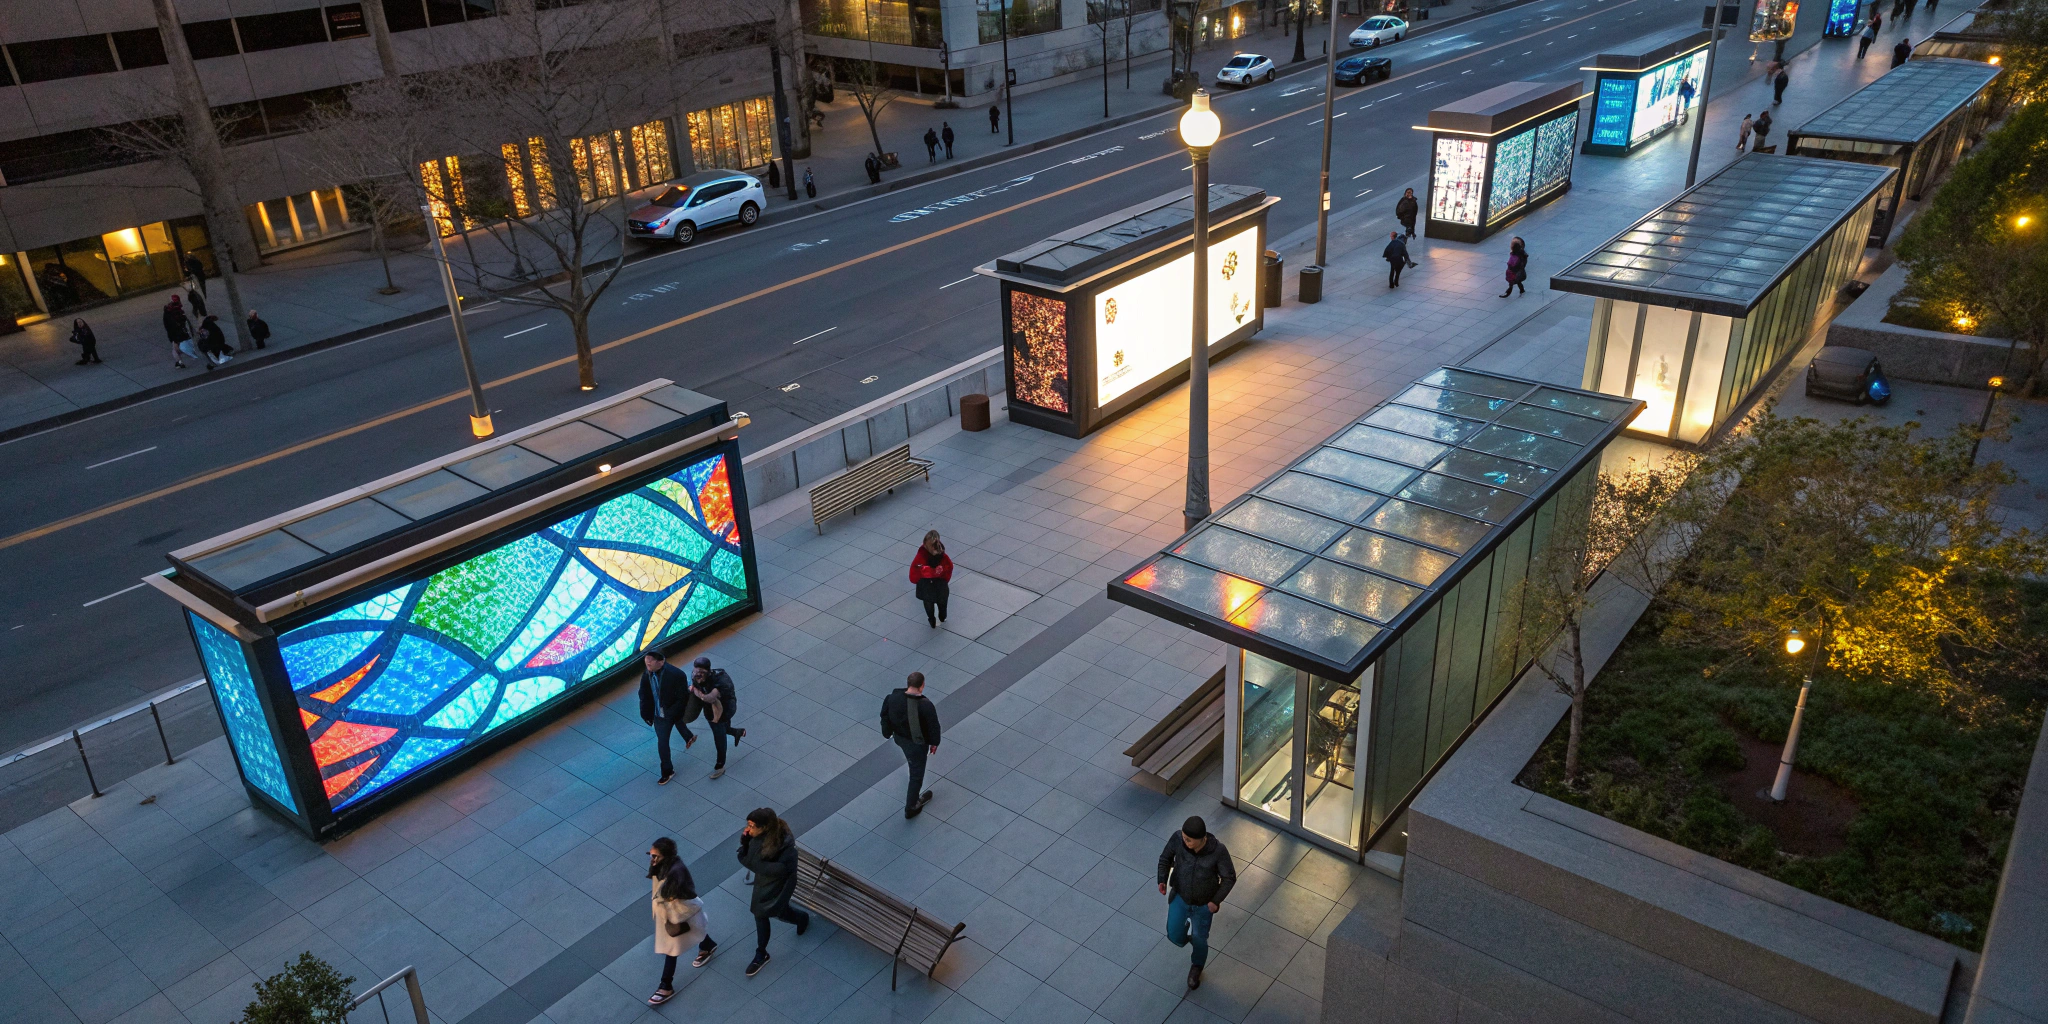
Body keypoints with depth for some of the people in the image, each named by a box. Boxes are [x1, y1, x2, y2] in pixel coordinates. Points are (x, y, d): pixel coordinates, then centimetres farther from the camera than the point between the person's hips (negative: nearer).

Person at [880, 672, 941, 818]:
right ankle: (911, 808, 29)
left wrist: (887, 733, 16)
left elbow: (885, 717, -4)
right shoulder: (925, 706, -34)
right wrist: (934, 743, -1)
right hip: (917, 743, -5)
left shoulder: (892, 698, -21)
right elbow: (933, 726, -20)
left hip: (899, 737, 6)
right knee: (916, 774, 15)